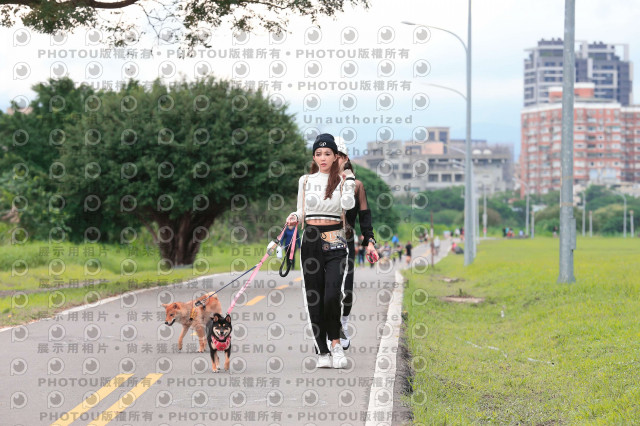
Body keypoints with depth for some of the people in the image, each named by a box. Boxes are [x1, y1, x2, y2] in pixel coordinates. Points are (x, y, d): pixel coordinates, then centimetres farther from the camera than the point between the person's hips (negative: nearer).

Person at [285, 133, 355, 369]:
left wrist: (349, 180, -14)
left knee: (332, 294, -16)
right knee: (313, 297, 1)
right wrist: (294, 217, -3)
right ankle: (322, 351, 7)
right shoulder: (305, 181, 12)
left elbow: (347, 204, -14)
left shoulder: (341, 179, 3)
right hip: (311, 240, 3)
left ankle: (335, 343, 5)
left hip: (335, 241, -3)